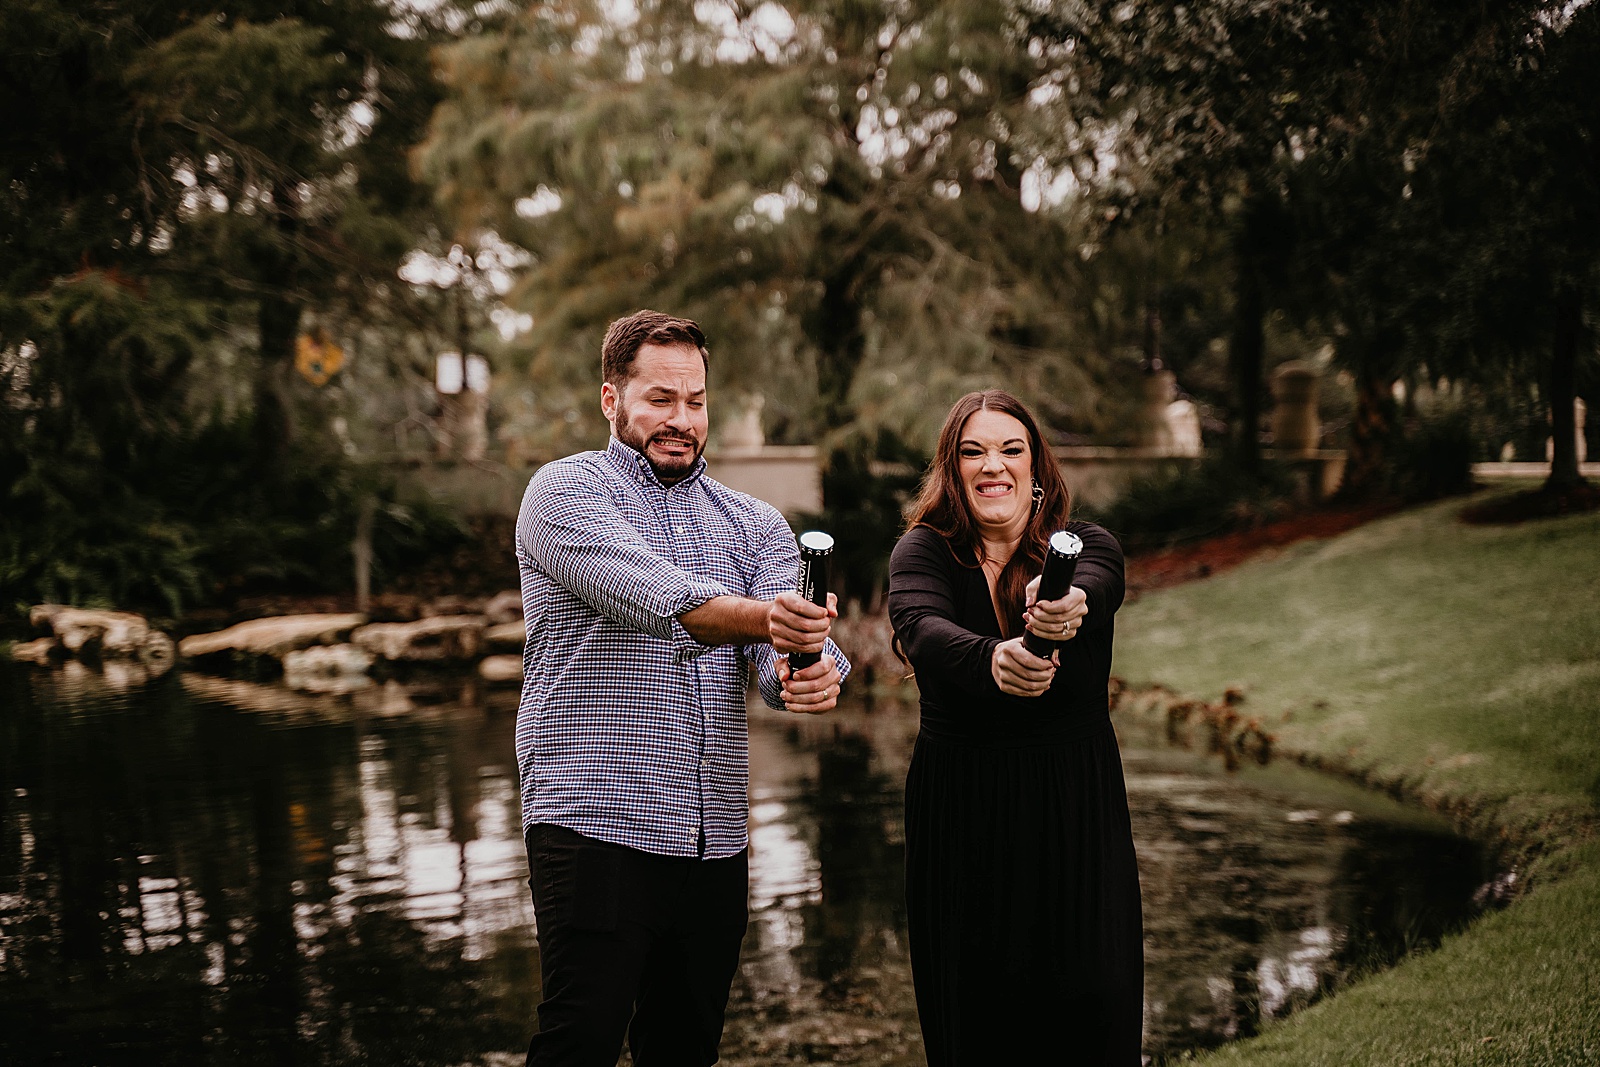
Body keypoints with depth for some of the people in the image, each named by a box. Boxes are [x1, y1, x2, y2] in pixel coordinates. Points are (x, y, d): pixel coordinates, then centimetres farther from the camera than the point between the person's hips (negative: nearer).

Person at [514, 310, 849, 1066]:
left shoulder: (754, 523, 15)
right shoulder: (566, 491, 0)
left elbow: (781, 651, -3)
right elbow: (657, 598, -19)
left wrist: (808, 675, -27)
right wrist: (761, 619, -37)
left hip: (716, 842, 5)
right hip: (596, 825, -5)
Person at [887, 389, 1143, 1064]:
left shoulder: (1086, 547, -1)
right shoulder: (923, 553, -3)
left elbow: (1096, 586, -26)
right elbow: (922, 630, -25)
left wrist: (1069, 604, -51)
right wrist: (992, 660, -47)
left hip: (1076, 808, 0)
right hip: (960, 811, 0)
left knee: (1095, 1004, -5)